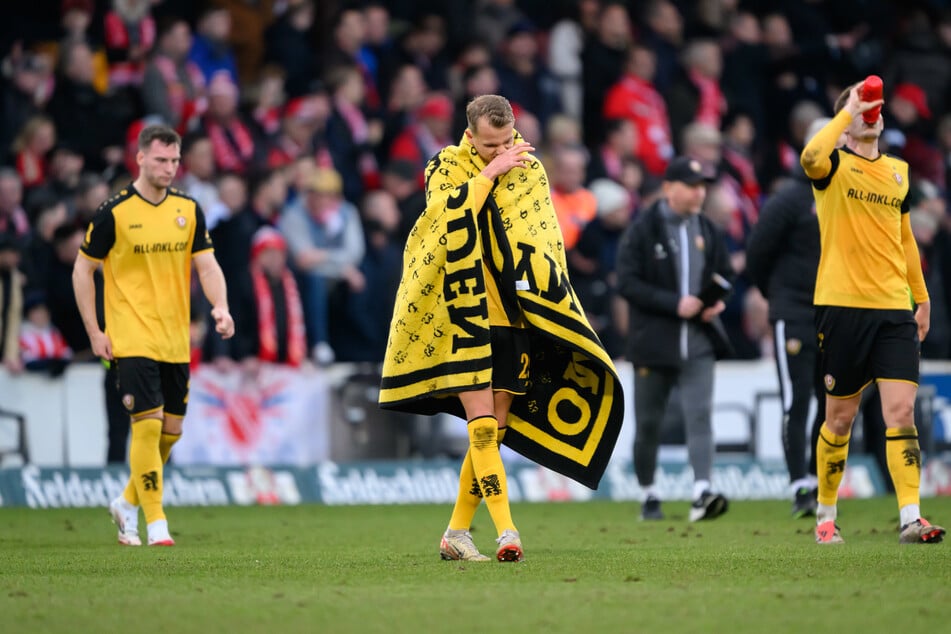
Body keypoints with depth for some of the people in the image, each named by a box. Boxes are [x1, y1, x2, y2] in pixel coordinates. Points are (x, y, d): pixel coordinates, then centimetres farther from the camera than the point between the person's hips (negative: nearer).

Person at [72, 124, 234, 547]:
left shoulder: (188, 210, 6)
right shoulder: (115, 212, -7)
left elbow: (206, 265, 5)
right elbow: (83, 269, 0)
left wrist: (220, 306, -15)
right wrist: (94, 332, -5)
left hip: (175, 341, 5)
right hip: (132, 339, -5)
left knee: (171, 429, 9)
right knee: (148, 424, -13)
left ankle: (127, 503, 29)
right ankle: (155, 523, -8)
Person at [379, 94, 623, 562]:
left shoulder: (531, 172, 8)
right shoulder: (448, 168, -2)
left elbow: (549, 245, 14)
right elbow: (449, 214, -23)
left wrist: (555, 306, 7)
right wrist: (490, 173, -20)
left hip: (515, 320, 4)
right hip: (465, 318, -4)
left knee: (496, 428, 5)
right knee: (481, 424, -13)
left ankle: (457, 533, 14)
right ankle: (506, 531, -19)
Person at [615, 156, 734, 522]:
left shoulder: (708, 231, 10)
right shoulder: (642, 231, -5)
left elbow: (725, 274, 22)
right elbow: (627, 283, -11)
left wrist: (718, 301, -1)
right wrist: (674, 304, -19)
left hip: (698, 342, 3)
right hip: (653, 341, -2)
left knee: (700, 415, -13)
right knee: (648, 423, 7)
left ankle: (702, 492, -22)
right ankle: (649, 495, 22)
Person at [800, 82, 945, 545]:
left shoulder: (898, 171, 15)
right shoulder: (835, 166, -2)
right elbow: (811, 158, -28)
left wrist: (922, 297, 24)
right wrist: (849, 111, -21)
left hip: (895, 310, 4)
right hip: (842, 306, -4)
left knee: (901, 411, -8)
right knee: (840, 417, 5)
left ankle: (910, 518, -12)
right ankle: (825, 515, 20)